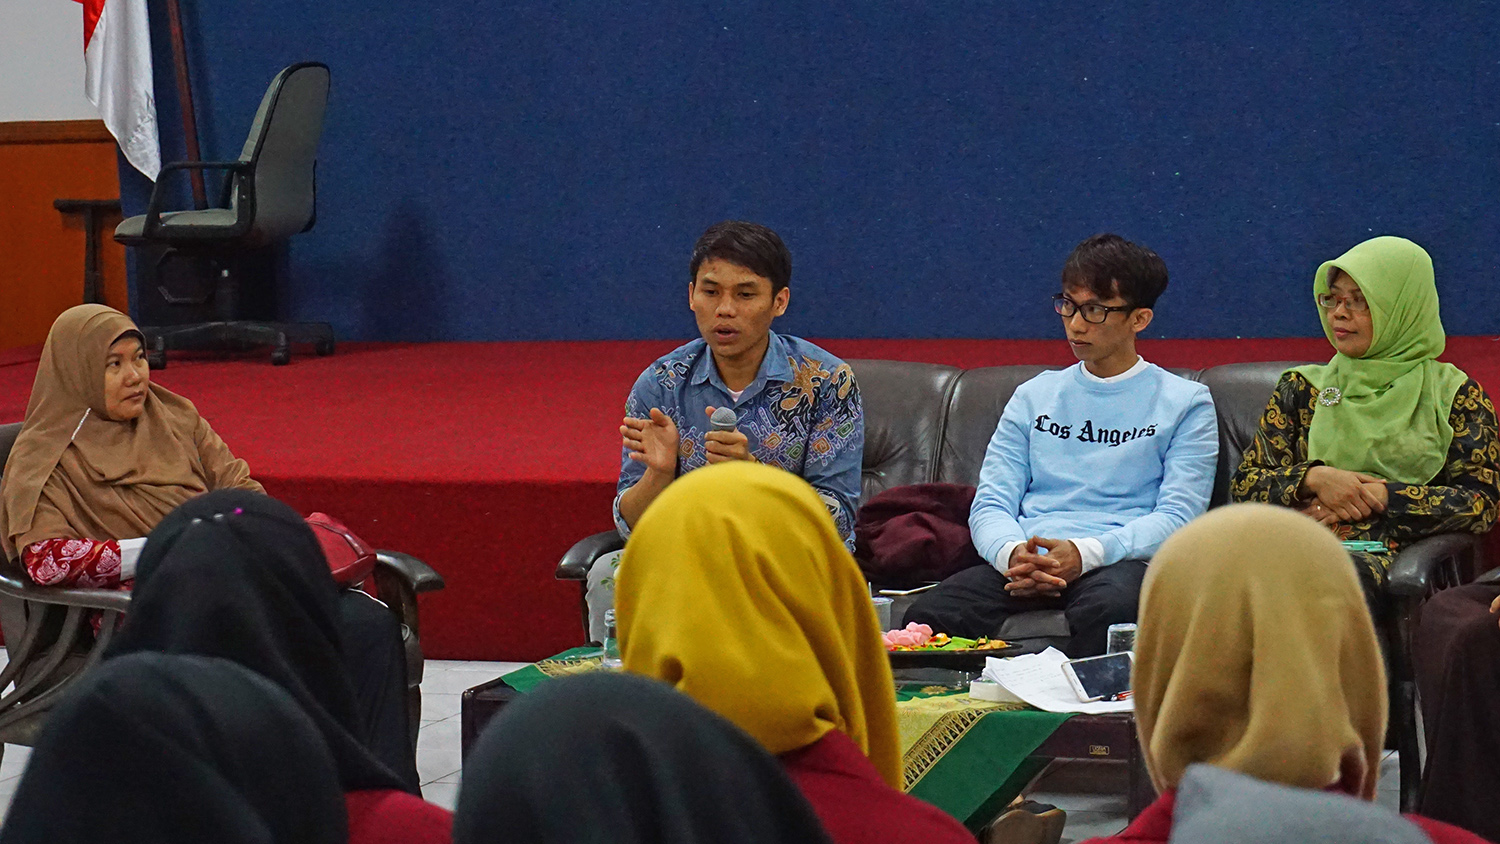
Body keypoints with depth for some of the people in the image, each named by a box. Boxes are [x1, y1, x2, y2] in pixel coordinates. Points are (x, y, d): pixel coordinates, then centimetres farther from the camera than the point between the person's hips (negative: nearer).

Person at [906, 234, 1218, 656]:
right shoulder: (1034, 396, 24)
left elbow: (1178, 516, 1)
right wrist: (1012, 553, -11)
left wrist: (1085, 553, -17)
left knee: (1108, 608, -42)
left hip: (1119, 560, -2)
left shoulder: (1185, 403, 12)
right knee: (928, 616, -30)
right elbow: (990, 503, 15)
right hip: (1024, 560, 3)